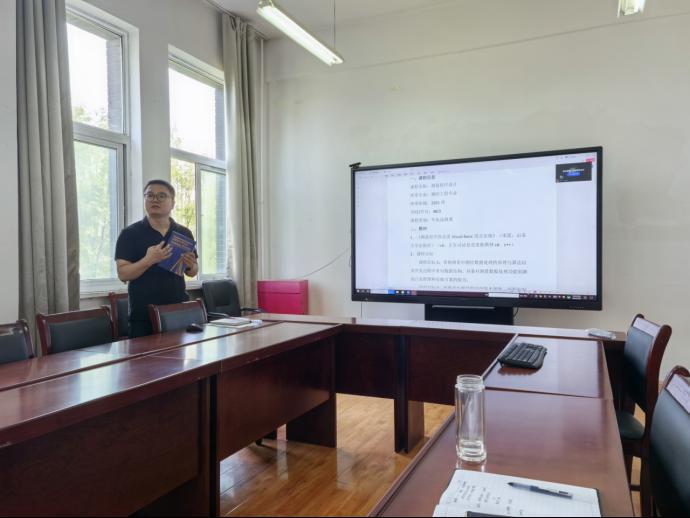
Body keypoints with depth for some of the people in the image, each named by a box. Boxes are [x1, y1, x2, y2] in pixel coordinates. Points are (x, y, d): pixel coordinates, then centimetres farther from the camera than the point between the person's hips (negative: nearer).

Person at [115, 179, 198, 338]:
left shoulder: (184, 233, 7)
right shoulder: (130, 234, -3)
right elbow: (123, 274, -8)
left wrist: (191, 266, -8)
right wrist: (148, 260, -23)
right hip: (143, 315, -3)